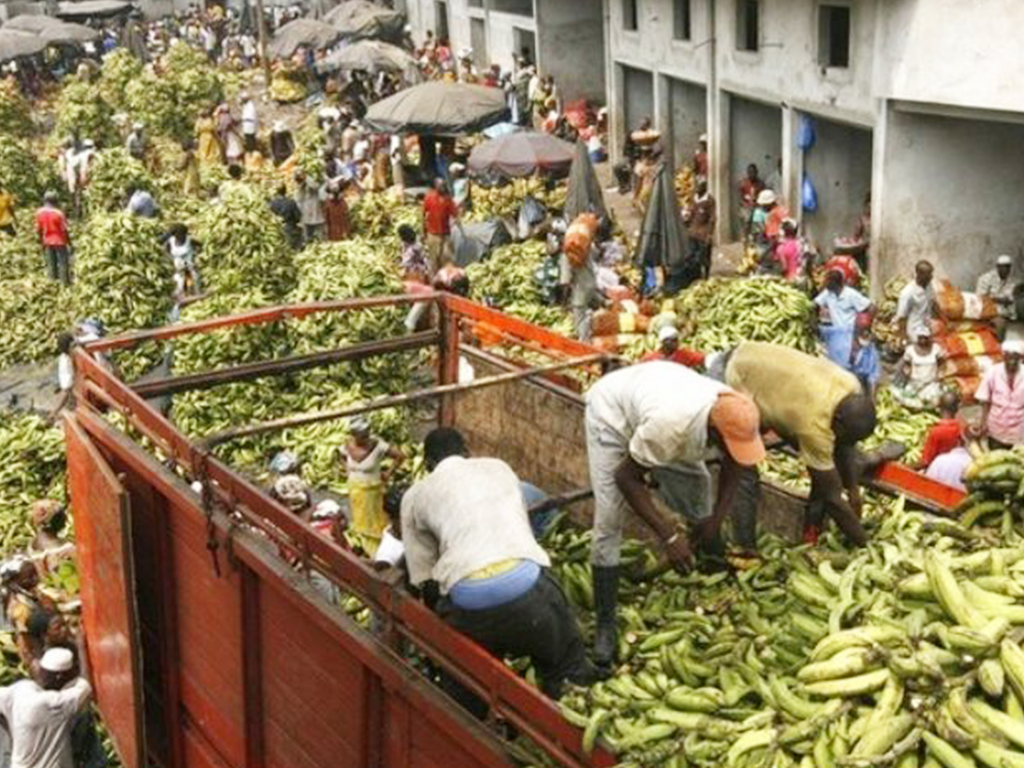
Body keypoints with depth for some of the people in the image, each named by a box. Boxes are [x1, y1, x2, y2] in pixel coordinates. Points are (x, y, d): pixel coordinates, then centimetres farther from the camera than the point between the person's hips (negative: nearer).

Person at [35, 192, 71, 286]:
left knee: (50, 264, 14)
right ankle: (65, 283, 10)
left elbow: (39, 230, 2)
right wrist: (70, 243, -5)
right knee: (63, 263, 6)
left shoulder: (39, 213, -6)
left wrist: (42, 243, 14)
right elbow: (64, 230, -16)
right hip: (60, 241, -5)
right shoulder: (58, 213, -20)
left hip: (48, 242, 5)